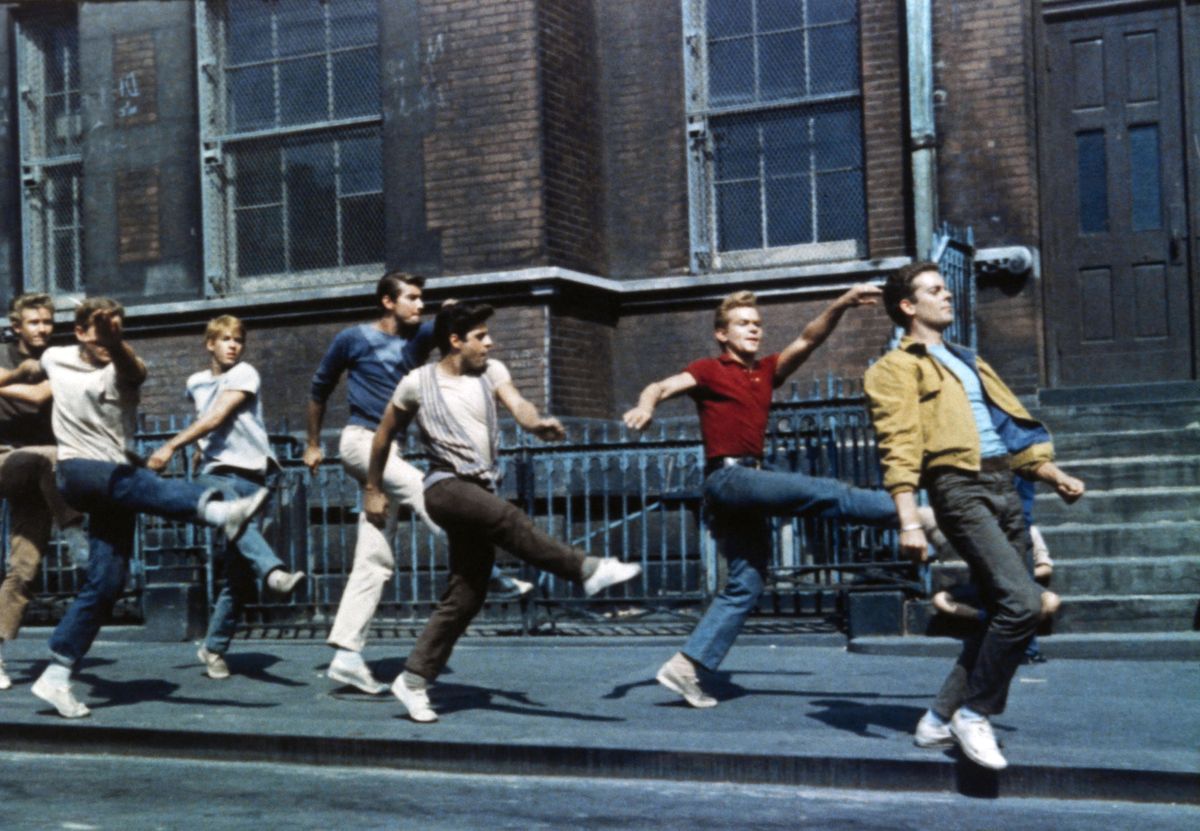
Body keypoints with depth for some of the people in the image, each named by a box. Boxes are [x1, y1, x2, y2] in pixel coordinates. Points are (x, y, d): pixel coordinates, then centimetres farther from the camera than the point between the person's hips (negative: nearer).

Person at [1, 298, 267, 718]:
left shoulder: (122, 369, 3)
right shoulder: (56, 358, 8)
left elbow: (134, 369, -24)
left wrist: (115, 341, -45)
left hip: (117, 481, 2)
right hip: (77, 471, -2)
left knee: (107, 582, -9)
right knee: (132, 482, -36)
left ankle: (55, 677, -1)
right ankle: (222, 511, -64)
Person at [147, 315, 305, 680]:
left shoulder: (245, 375, 3)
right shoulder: (196, 383, 18)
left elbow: (216, 418, -8)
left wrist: (171, 446, -11)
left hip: (255, 473, -2)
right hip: (217, 473, 2)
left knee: (239, 571, -6)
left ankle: (214, 647, 5)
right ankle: (273, 572, -57)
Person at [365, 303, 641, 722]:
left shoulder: (491, 372, 7)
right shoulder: (417, 384, -1)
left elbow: (517, 403, -13)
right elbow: (384, 436, 12)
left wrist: (537, 423, -36)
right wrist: (374, 490, 16)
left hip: (481, 491, 5)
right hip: (446, 487, -5)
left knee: (465, 597, 2)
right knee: (507, 518, -33)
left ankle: (414, 679, 9)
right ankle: (588, 569, -41)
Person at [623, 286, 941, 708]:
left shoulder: (767, 370, 19)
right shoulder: (709, 371, 2)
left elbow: (808, 340, 9)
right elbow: (662, 386, -11)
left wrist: (841, 305, -6)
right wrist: (645, 405, -34)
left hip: (752, 480, 8)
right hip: (727, 476, -8)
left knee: (745, 585, 5)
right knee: (823, 492, -14)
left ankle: (684, 666, 4)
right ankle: (916, 514, -7)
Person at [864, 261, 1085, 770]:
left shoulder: (967, 362, 27)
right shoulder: (896, 368, 2)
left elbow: (1012, 426, 27)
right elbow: (899, 448, -9)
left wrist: (1052, 474, 14)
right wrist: (909, 521, -18)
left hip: (1004, 487, 8)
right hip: (961, 490, -8)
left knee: (1000, 612, 5)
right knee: (1021, 602, -19)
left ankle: (940, 719, 14)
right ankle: (973, 713, -5)